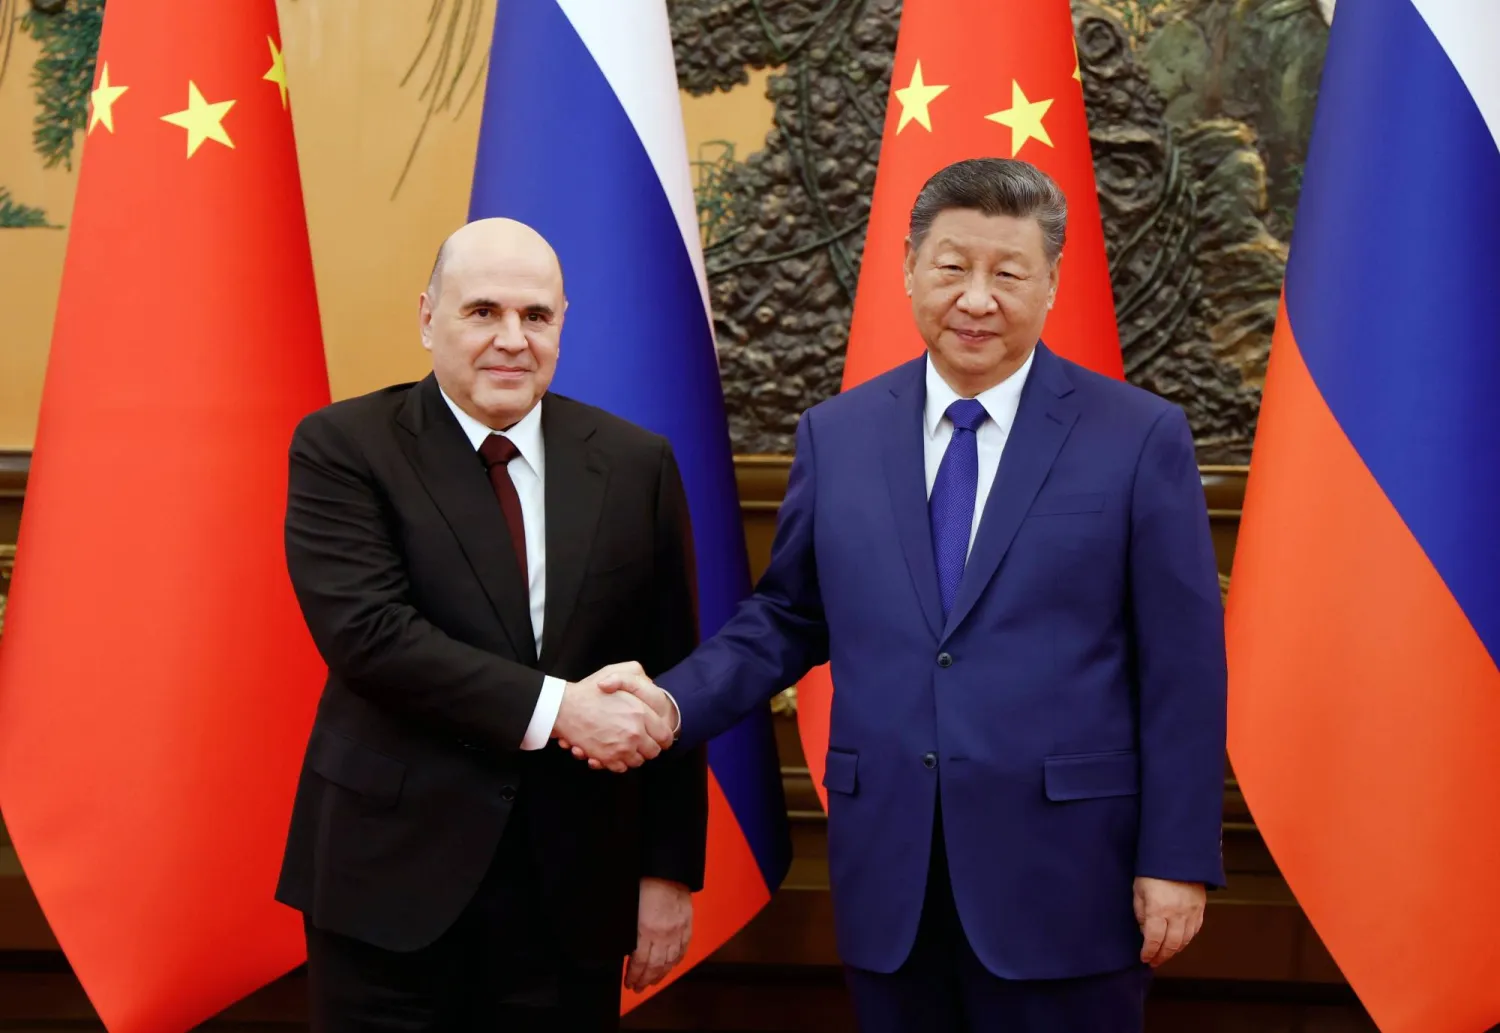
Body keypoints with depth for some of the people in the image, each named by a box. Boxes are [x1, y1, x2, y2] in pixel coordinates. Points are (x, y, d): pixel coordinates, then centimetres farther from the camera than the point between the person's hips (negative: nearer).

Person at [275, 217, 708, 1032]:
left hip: (575, 881, 2)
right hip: (391, 873, -2)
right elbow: (365, 631, -17)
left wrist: (670, 869, 4)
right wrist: (553, 709, -21)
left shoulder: (636, 464, 4)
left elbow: (667, 681, 6)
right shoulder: (343, 447, -3)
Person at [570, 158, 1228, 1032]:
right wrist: (675, 705, -4)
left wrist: (1179, 861, -6)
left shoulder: (1141, 438, -4)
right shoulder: (836, 435, 6)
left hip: (1062, 878, -2)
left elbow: (1182, 667, -4)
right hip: (888, 883, 3)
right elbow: (785, 620, 12)